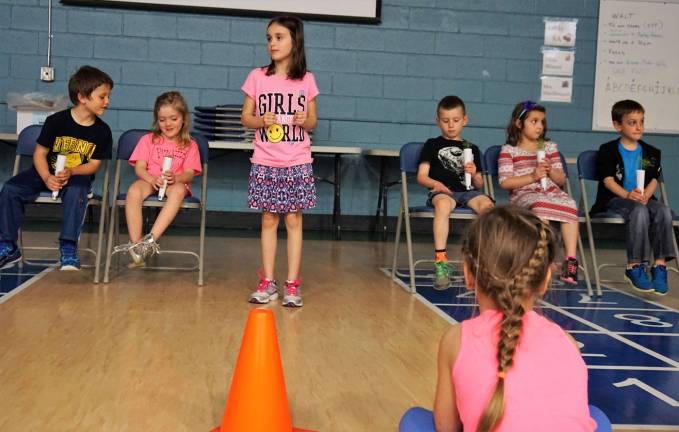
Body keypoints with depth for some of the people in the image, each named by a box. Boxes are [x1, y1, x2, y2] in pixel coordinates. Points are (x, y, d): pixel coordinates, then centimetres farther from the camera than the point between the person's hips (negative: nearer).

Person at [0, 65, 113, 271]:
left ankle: (68, 250, -31)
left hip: (77, 176, -1)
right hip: (47, 172, 1)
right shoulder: (56, 121, -8)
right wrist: (47, 178, -21)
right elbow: (40, 153, -4)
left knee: (76, 192, -36)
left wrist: (70, 172, -20)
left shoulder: (102, 131, -4)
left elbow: (94, 164, -2)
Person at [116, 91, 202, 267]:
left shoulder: (190, 145, 11)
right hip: (150, 181, 1)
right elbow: (139, 168, 3)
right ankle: (135, 245, -38)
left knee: (178, 190, -39)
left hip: (176, 183, -1)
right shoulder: (148, 140, 14)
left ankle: (151, 239, -47)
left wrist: (175, 178, -25)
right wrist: (152, 179, -20)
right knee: (133, 190, -35)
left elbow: (189, 173, -1)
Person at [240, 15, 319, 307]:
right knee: (269, 220, 6)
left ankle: (292, 285, 8)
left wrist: (305, 120, -14)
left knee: (294, 220, 2)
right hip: (265, 163, 0)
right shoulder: (257, 77, 2)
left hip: (297, 164, 0)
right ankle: (267, 282, 15)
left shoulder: (306, 80, 2)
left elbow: (312, 122, 8)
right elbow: (246, 117, 5)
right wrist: (261, 120, -15)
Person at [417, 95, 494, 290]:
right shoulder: (432, 145, 17)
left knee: (487, 204, -32)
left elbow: (479, 185, 21)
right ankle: (441, 261, -43)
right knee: (443, 204, -40)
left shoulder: (471, 149, 23)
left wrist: (474, 175, -2)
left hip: (468, 192, 3)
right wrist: (435, 183, -12)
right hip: (442, 192, -2)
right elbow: (421, 176, 9)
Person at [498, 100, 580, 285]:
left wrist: (551, 170, -6)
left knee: (570, 204, -30)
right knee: (541, 205, -39)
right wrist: (532, 177, -14)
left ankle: (571, 258, -34)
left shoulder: (550, 146, 18)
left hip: (551, 192, 4)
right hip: (524, 194, -4)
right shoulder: (509, 150, 6)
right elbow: (504, 182, -5)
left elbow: (562, 180, 16)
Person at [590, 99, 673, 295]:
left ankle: (660, 265, -27)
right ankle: (635, 267, -32)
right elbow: (608, 180, -6)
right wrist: (627, 195, -24)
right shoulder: (607, 150, 5)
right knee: (639, 211, -36)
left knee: (664, 211, -29)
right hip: (615, 199, -4)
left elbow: (654, 180, 6)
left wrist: (645, 195, -17)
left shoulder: (651, 153, 17)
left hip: (644, 199, 4)